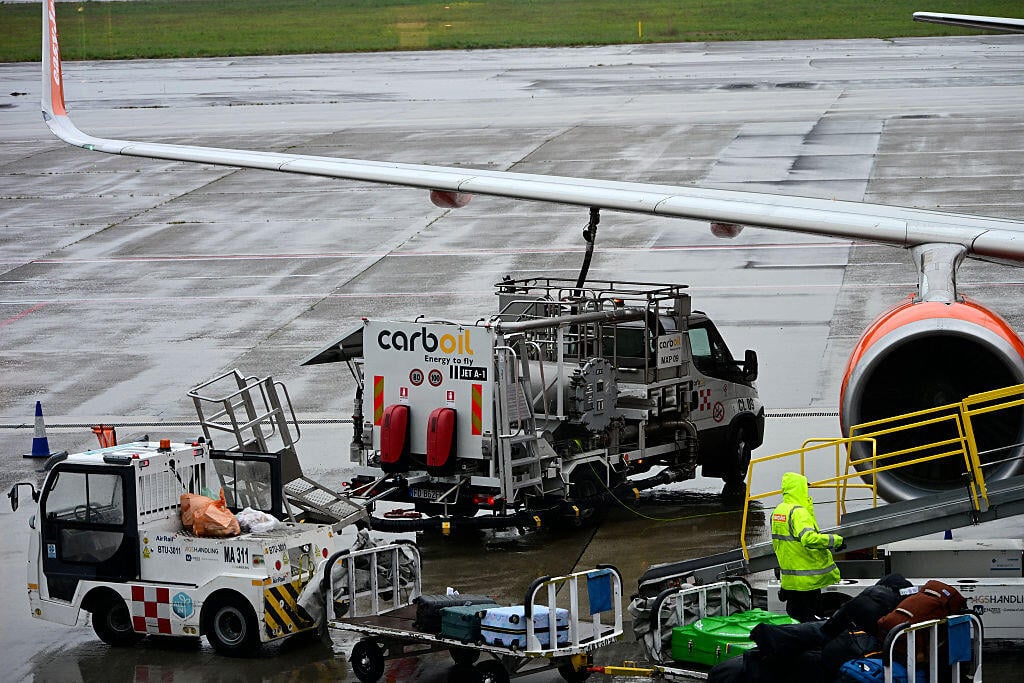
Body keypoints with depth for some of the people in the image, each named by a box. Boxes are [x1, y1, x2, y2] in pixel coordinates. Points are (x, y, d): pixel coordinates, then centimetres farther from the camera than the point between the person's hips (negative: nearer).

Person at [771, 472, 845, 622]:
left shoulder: (777, 512, 8)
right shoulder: (798, 512, -20)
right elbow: (809, 539, -34)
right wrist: (835, 540, -26)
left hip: (789, 579, 8)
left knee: (794, 614, 16)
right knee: (808, 619, -1)